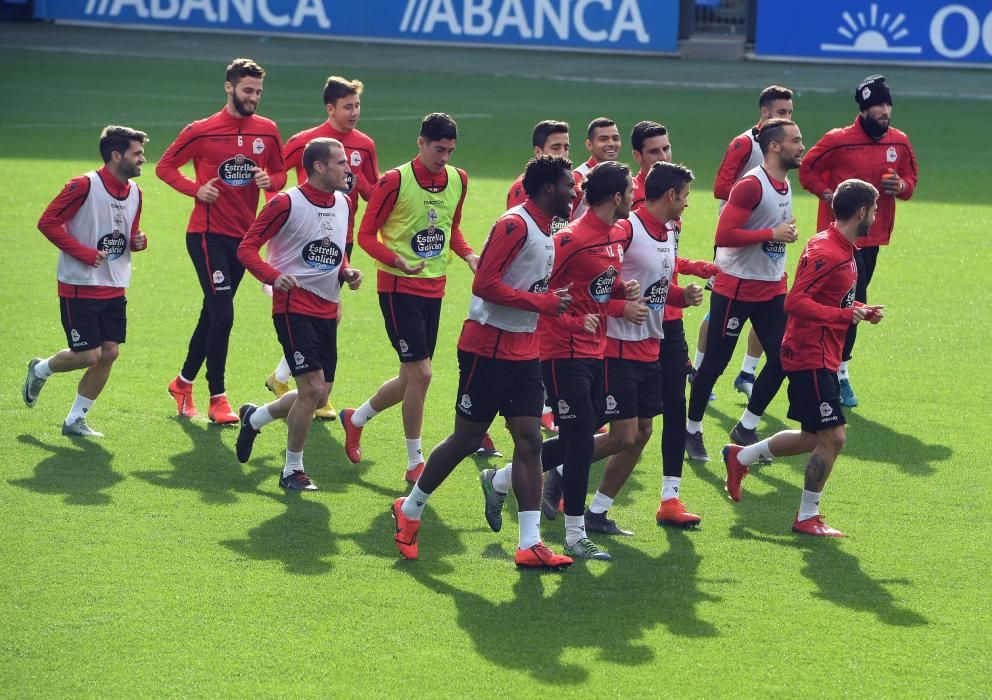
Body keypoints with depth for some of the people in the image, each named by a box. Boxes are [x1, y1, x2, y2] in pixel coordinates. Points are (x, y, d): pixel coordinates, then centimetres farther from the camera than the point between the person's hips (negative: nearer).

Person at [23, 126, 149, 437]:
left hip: (114, 288, 7)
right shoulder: (84, 186, -16)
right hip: (79, 287, -7)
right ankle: (40, 370, 24)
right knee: (88, 356, -8)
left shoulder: (134, 192, 8)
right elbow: (47, 222, -14)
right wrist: (85, 253, -18)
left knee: (109, 353, 0)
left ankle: (75, 421, 14)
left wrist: (138, 241, -3)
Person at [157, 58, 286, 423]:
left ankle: (184, 382, 32)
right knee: (222, 314, -13)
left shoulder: (267, 131, 5)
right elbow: (164, 166, 1)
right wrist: (195, 189, -15)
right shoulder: (201, 131, -7)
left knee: (214, 314, 14)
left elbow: (280, 173, 15)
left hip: (244, 235, 5)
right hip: (208, 234, -5)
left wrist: (270, 181, -9)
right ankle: (217, 399, -6)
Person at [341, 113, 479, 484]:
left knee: (412, 377, 11)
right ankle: (415, 463, 0)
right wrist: (399, 261, -26)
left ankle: (355, 419, 37)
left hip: (434, 287, 7)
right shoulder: (395, 181, -14)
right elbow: (366, 234, -10)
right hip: (399, 287, -7)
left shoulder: (458, 179, 4)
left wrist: (468, 254, -1)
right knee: (419, 372, -11)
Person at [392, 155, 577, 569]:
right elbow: (484, 284, -23)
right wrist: (543, 302, -20)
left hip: (523, 352, 8)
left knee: (529, 439, -1)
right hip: (488, 347, -8)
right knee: (467, 438, 2)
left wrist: (557, 304, 6)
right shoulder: (515, 225, -16)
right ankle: (409, 511, 22)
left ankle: (530, 544, -4)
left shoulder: (545, 230, 13)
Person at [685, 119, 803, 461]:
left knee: (782, 359, 0)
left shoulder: (786, 183, 9)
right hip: (736, 287, -8)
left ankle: (746, 429, 14)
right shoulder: (751, 185, -19)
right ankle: (692, 430, 17)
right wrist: (773, 234, -21)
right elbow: (723, 235, -24)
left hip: (772, 288, 8)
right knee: (715, 363, 2)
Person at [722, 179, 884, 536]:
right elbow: (796, 302, -25)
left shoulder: (844, 249, 12)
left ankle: (741, 457, 32)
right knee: (832, 437, -7)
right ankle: (807, 517, 5)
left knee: (814, 438, 16)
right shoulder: (826, 252, -20)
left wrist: (860, 309, 6)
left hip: (822, 358, 10)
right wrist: (846, 315, -25)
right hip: (811, 356, -10)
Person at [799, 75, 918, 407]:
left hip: (873, 234, 6)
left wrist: (901, 186, -8)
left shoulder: (900, 142, 3)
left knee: (851, 304, 12)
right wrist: (829, 194, -15)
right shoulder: (838, 141, -12)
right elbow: (807, 169, -2)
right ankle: (841, 373, -1)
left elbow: (911, 176, 15)